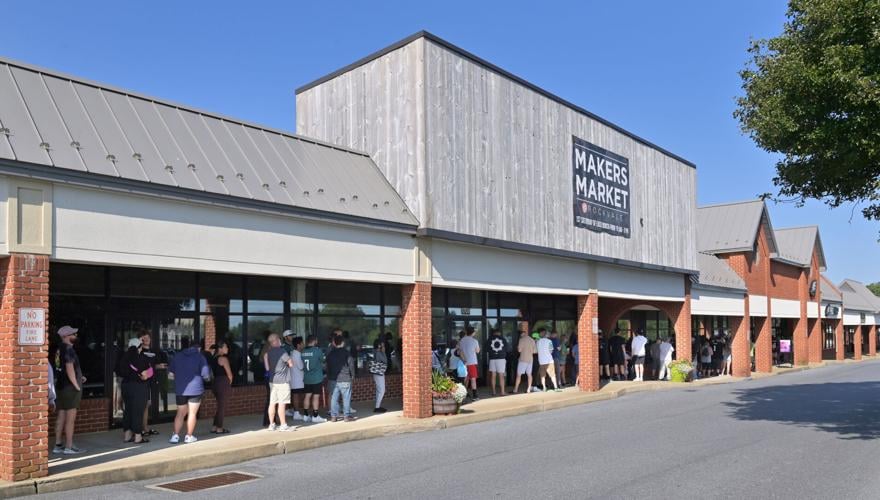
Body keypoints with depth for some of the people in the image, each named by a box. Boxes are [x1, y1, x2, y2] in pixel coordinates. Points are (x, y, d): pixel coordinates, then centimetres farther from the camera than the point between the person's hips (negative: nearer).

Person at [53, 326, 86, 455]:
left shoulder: (60, 349, 13)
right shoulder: (68, 349, -16)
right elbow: (69, 368, -22)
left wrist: (79, 377, 18)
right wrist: (76, 385, -16)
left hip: (62, 386, 9)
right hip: (70, 387, -9)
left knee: (61, 417, 12)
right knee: (70, 418, -5)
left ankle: (58, 445, 16)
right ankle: (68, 447, -3)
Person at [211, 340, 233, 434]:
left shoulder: (214, 358, 12)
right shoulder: (223, 358, -12)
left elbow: (216, 372, 12)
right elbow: (229, 374, -13)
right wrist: (229, 383, 6)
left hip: (215, 383, 8)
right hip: (223, 384, -8)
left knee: (220, 406, 17)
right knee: (222, 407, 0)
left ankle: (214, 427, 17)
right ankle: (219, 428, 4)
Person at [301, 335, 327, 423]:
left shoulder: (303, 351, 2)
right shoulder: (317, 350, -11)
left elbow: (302, 364, 7)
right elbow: (323, 360, 2)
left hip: (306, 378, 5)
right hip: (316, 377, -5)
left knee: (307, 395, 11)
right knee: (316, 396, -1)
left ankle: (306, 415, 15)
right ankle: (315, 416, 0)